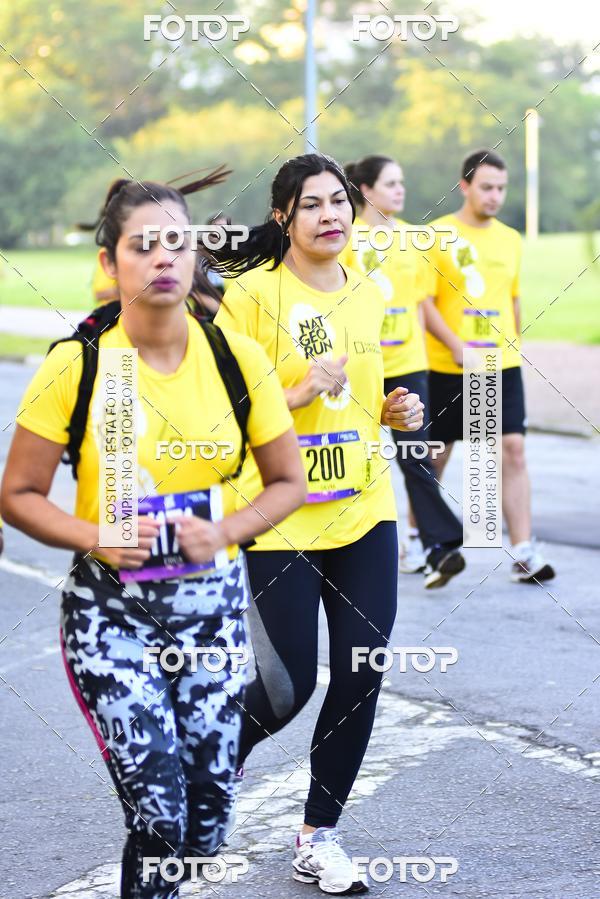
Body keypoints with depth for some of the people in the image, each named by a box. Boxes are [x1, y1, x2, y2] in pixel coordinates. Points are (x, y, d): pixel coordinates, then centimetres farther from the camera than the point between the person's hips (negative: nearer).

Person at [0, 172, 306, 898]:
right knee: (158, 814, -13)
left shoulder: (237, 359, -4)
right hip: (111, 613, -2)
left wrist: (225, 532, -13)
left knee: (207, 816, 6)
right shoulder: (76, 366, -9)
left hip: (212, 605, 3)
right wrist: (97, 538, -20)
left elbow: (287, 482, 5)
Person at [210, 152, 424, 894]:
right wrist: (300, 391, -22)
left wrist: (395, 411, 2)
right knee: (290, 685, -2)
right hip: (282, 520, -5)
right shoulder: (253, 292, -10)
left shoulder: (369, 296, 9)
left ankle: (319, 838, 18)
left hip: (364, 509, 6)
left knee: (361, 677, 3)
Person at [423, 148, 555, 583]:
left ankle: (524, 552, -8)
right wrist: (457, 347, -19)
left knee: (513, 449, -7)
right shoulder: (438, 235, -6)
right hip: (447, 368, -3)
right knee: (436, 453, 8)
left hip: (503, 367, 3)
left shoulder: (511, 240, 9)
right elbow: (423, 301, -10)